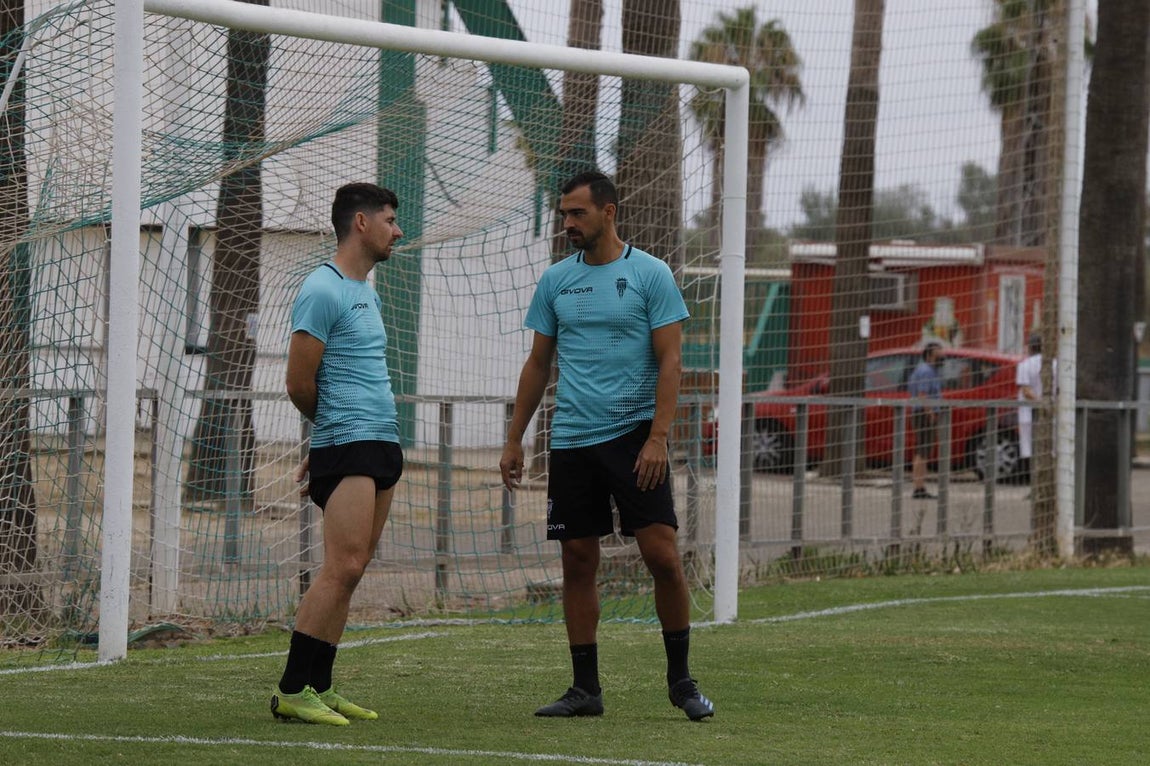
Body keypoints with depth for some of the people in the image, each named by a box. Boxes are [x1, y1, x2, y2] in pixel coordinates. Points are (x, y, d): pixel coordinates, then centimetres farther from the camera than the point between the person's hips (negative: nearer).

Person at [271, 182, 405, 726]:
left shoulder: (366, 293, 20)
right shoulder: (323, 291, -10)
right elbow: (299, 385, -10)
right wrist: (333, 429, 6)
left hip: (383, 446, 9)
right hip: (348, 445, -9)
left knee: (349, 572, 6)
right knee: (342, 568, -14)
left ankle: (319, 688, 8)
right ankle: (292, 691, -12)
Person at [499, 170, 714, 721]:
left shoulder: (650, 274, -3)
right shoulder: (555, 280, 10)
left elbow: (670, 360, -7)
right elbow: (538, 364, 16)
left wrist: (658, 437, -16)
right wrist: (514, 439, 12)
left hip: (634, 434, -4)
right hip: (571, 441, 4)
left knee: (662, 554, -9)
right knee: (578, 562, 3)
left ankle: (681, 680, 4)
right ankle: (585, 688, 10)